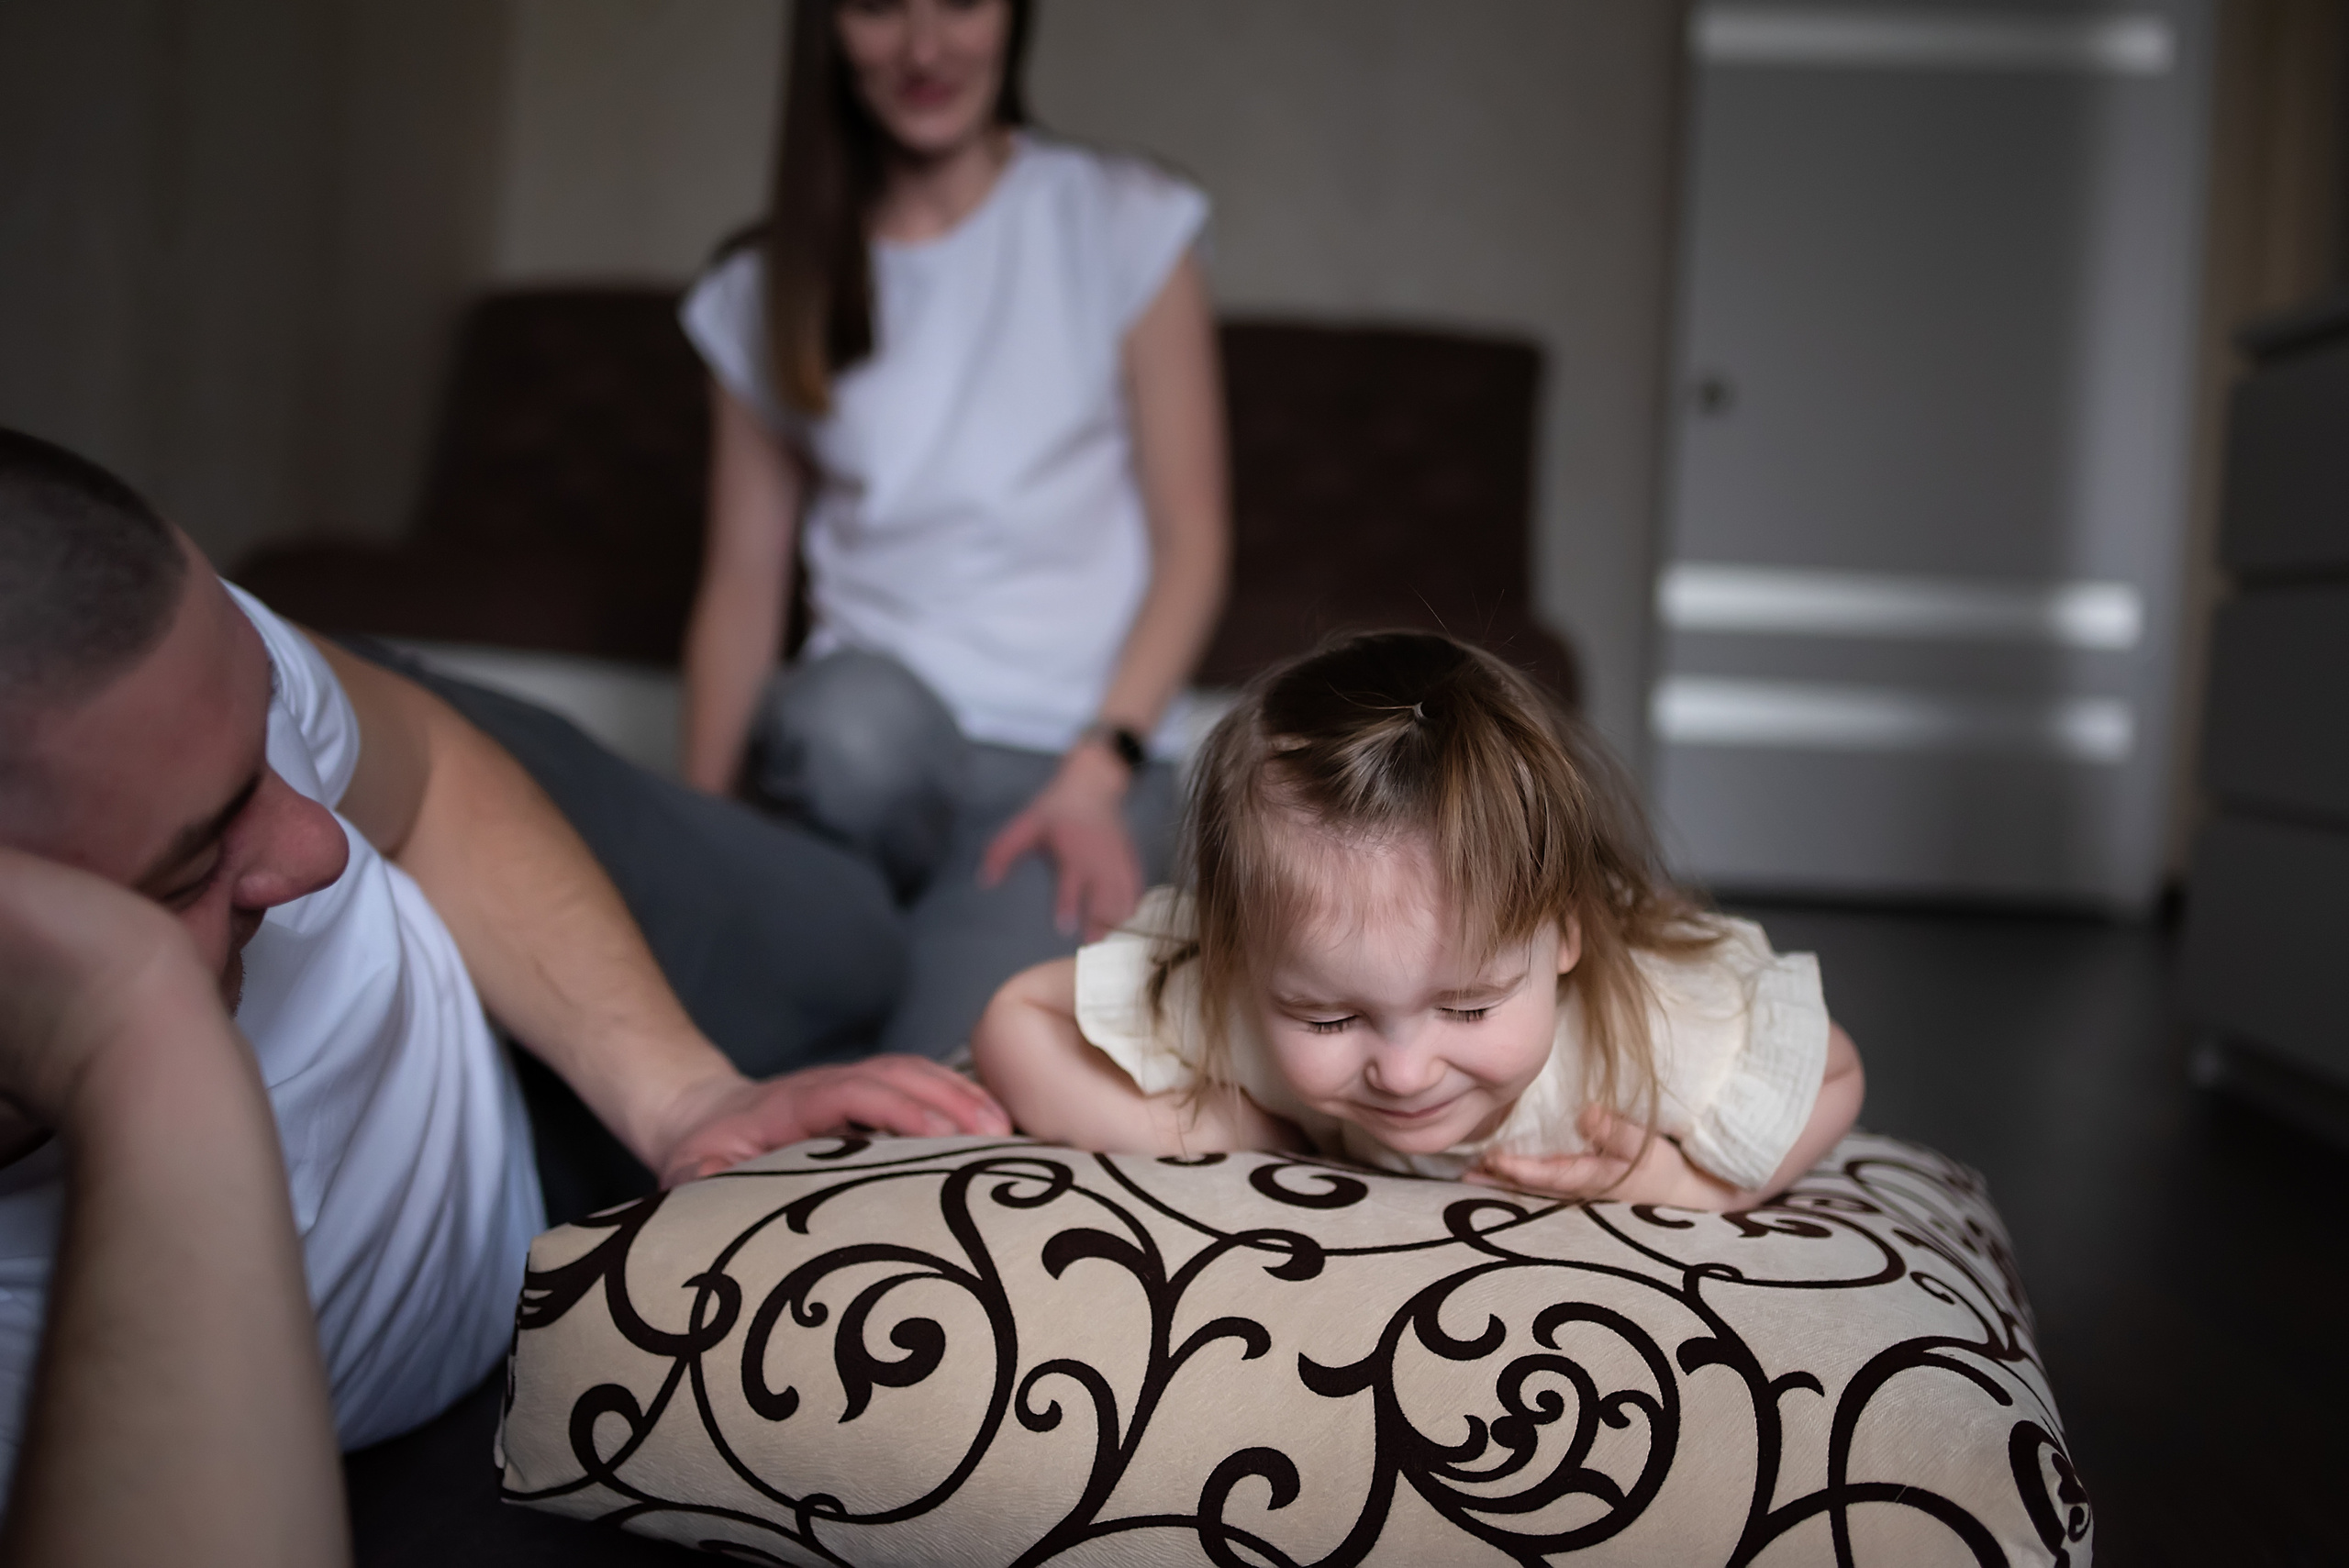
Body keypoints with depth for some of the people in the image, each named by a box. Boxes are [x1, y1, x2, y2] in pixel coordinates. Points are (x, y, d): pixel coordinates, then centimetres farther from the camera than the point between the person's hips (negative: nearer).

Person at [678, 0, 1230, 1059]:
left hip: (1077, 744, -3)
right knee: (853, 719, -36)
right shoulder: (766, 293, 13)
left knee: (937, 1085, -30)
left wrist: (1102, 772, -13)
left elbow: (1191, 541, 1)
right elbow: (743, 583, 8)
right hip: (870, 719, 3)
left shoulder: (1124, 228, 5)